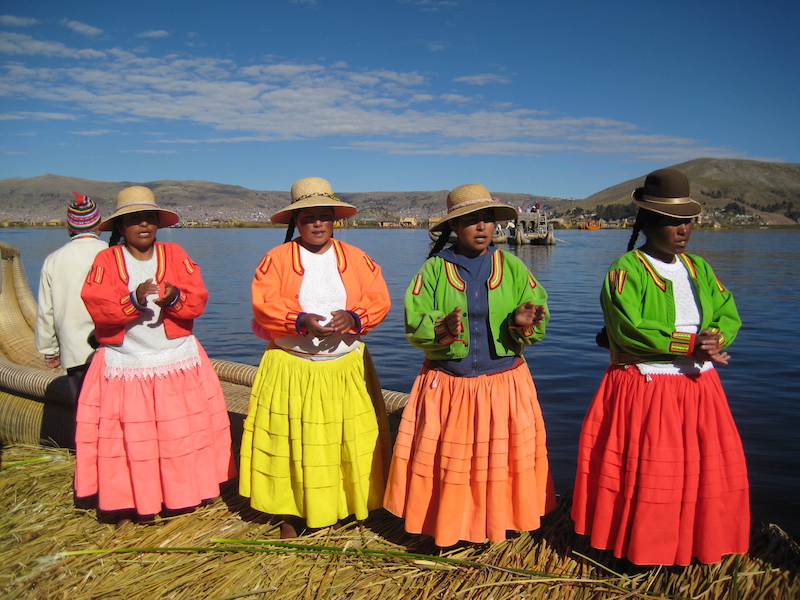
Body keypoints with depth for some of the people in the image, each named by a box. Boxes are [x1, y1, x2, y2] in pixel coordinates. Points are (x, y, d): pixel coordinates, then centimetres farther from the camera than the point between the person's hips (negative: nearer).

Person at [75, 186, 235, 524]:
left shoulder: (175, 255, 6)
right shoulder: (106, 260, 3)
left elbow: (198, 299, -5)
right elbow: (96, 304, -13)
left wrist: (175, 296, -26)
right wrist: (134, 299, -30)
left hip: (178, 362, 1)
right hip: (125, 366, -1)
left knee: (184, 430, 6)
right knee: (130, 439, 2)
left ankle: (189, 492, 23)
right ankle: (130, 503, 18)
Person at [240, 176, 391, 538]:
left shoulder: (357, 259, 7)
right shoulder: (276, 258, 0)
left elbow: (379, 300, -1)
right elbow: (263, 305, -10)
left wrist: (352, 318, -20)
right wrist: (301, 321, -26)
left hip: (346, 367, 2)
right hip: (291, 369, -2)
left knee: (349, 438, 6)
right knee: (292, 440, 3)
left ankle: (343, 503, 25)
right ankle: (291, 512, 20)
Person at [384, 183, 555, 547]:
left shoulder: (512, 267, 1)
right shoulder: (434, 269, -3)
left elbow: (539, 323, -1)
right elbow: (413, 326, -10)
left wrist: (523, 323, -23)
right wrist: (443, 328, -29)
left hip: (505, 385, 1)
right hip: (447, 385, -1)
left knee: (499, 460, 10)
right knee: (446, 462, 8)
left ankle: (496, 524, 33)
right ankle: (445, 530, 29)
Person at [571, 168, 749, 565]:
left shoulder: (698, 267, 12)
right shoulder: (626, 270, -11)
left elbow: (728, 316, 7)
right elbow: (629, 330, -23)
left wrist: (715, 339, -16)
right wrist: (691, 345, -21)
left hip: (699, 388, 7)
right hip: (643, 388, -7)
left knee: (706, 470, 13)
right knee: (646, 474, 0)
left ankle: (693, 547, 32)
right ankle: (640, 551, 19)